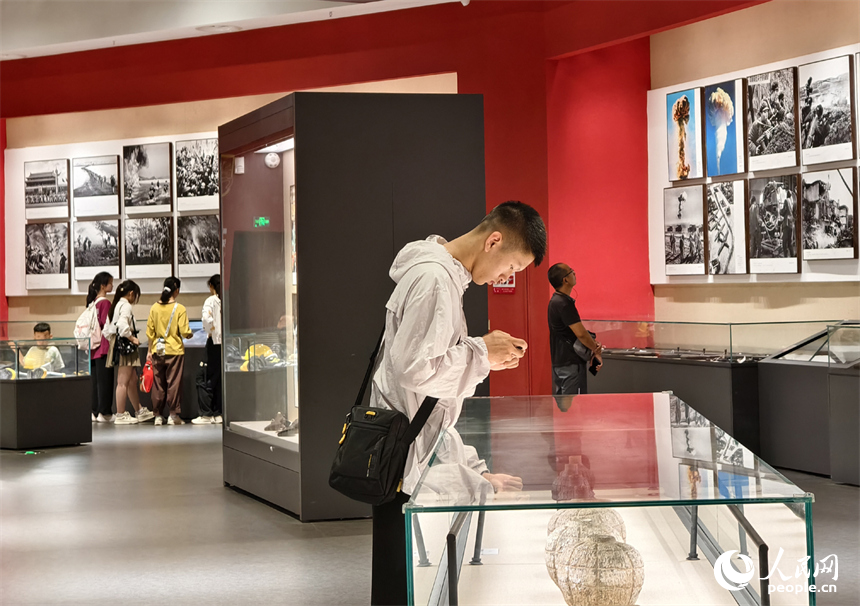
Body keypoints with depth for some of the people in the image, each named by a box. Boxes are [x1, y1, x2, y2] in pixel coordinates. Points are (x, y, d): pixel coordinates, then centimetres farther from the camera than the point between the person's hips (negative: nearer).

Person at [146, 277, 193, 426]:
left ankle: (158, 415, 13)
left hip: (157, 351, 4)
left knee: (158, 384, 9)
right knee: (173, 383, 2)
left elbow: (149, 332, 5)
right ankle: (173, 415, 4)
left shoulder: (154, 307, 2)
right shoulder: (180, 309, -10)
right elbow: (184, 332, -11)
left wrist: (150, 351, 14)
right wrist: (189, 334, 12)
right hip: (175, 351, -3)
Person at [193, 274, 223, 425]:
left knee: (212, 377, 0)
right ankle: (219, 413, 11)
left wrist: (211, 332, -9)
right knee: (223, 377, 9)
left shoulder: (211, 301, -7)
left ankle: (206, 414, 2)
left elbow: (206, 317, -23)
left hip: (215, 342, -4)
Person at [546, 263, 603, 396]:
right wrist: (596, 350, -8)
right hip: (571, 363, -10)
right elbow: (580, 333, -22)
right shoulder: (564, 304, -19)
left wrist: (592, 344, 5)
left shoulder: (555, 301, 13)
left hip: (559, 361, 10)